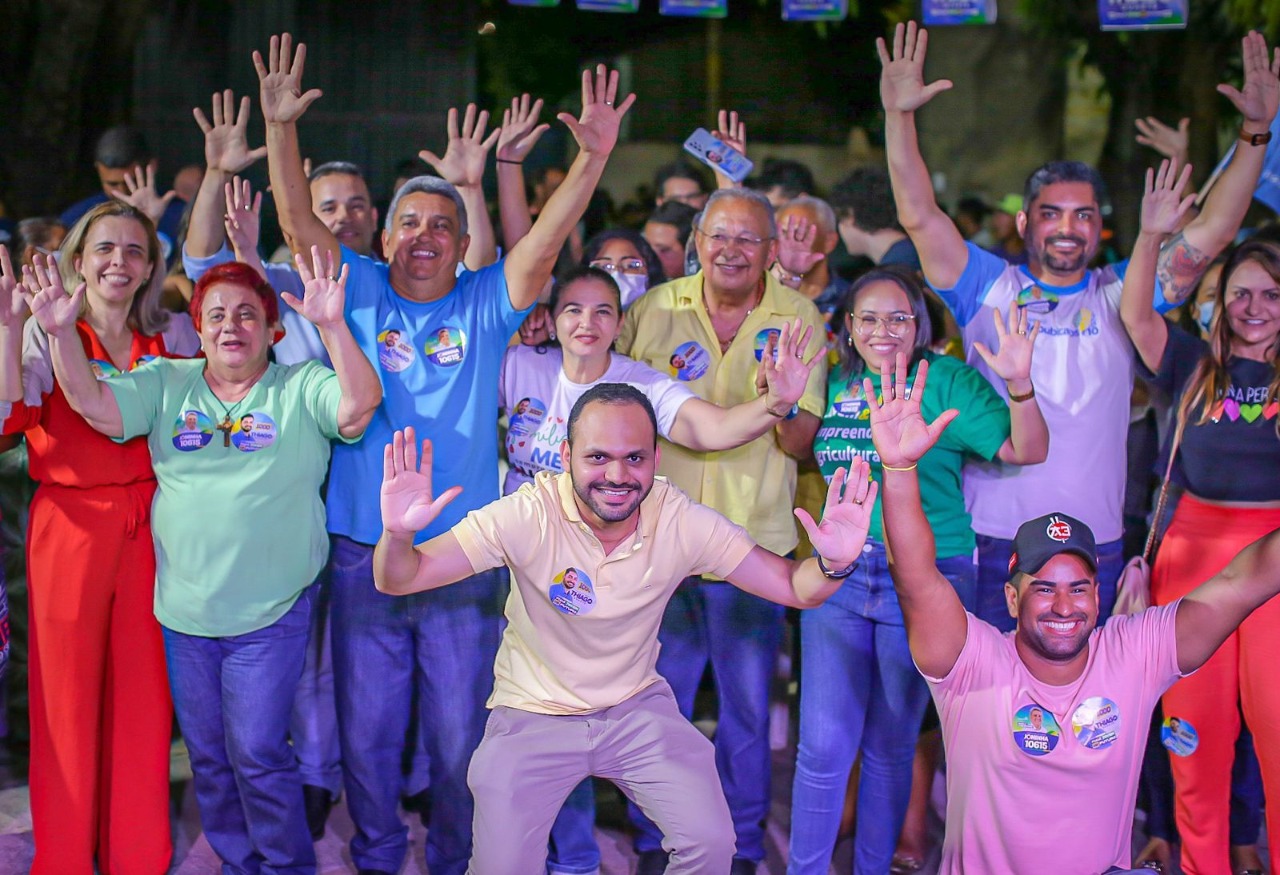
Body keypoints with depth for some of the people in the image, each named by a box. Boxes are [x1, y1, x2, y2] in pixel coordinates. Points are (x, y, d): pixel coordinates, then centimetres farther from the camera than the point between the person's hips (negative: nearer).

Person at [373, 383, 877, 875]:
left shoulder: (683, 522, -16)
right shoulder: (528, 516, -22)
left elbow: (794, 588, -11)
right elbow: (398, 581, -22)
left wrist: (832, 564, -35)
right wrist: (397, 534, -45)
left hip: (638, 708, 2)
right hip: (533, 716, -2)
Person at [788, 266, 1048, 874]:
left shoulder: (947, 381, -4)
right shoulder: (835, 382, 6)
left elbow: (1028, 451, -9)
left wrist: (1019, 383, -26)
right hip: (838, 573, 2)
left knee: (889, 745, 11)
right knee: (824, 743, 0)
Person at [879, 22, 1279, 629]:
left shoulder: (1121, 295, 9)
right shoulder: (990, 288, 5)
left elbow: (1211, 233, 4)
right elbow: (919, 216, -5)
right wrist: (899, 115, -15)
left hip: (1097, 548, 2)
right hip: (995, 541, -2)